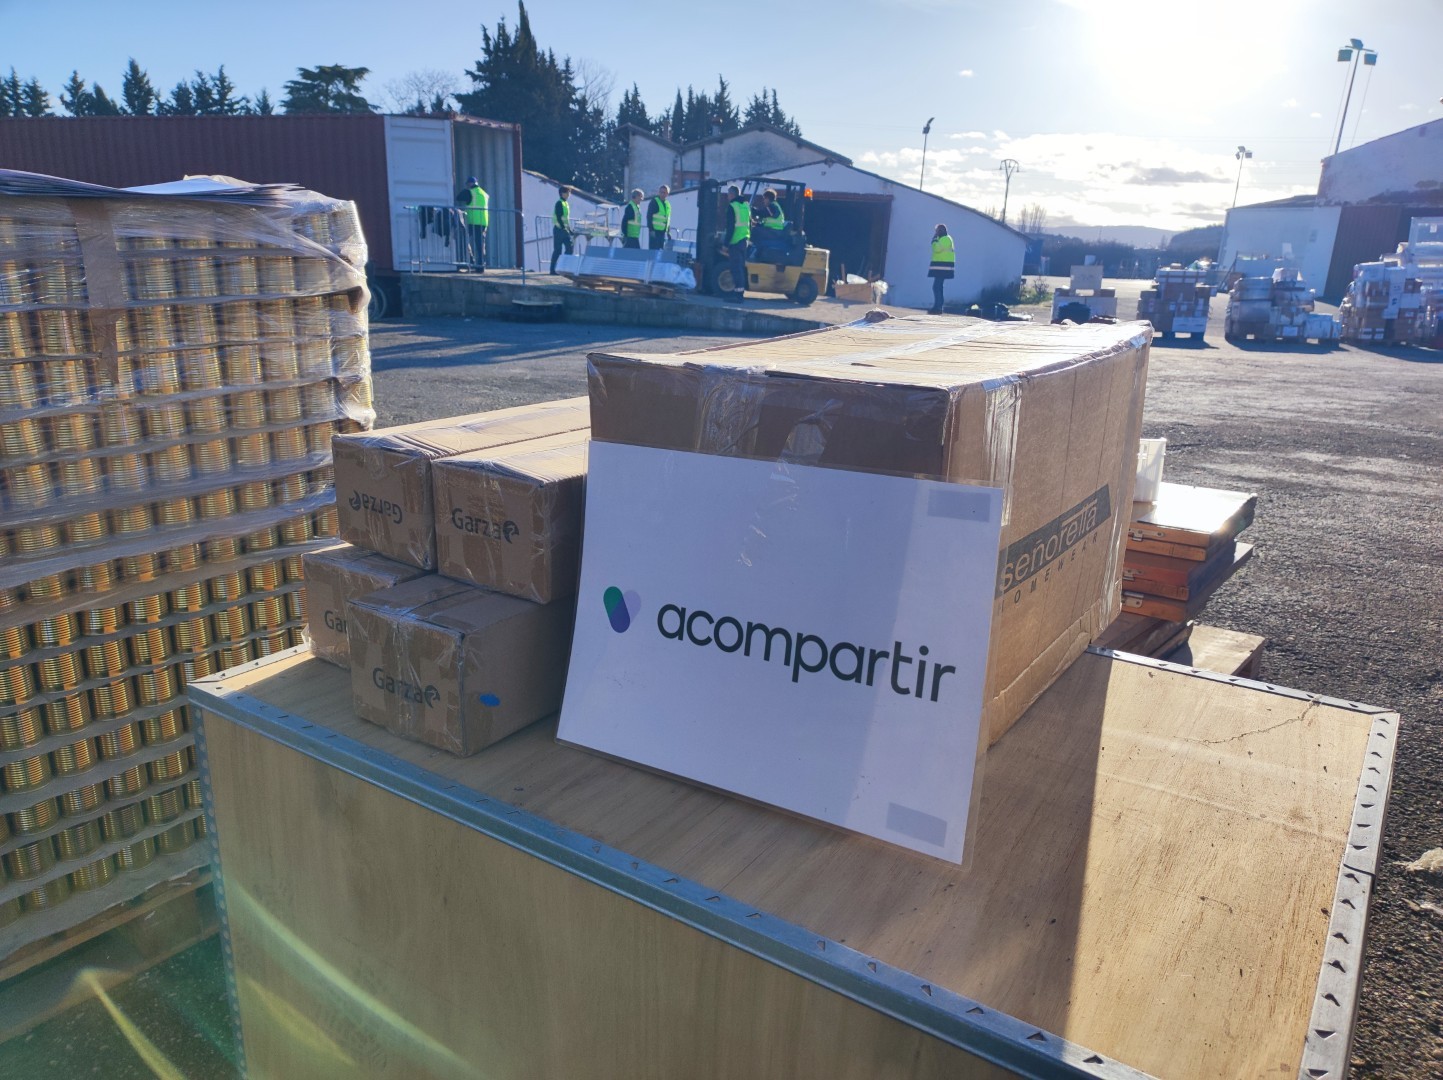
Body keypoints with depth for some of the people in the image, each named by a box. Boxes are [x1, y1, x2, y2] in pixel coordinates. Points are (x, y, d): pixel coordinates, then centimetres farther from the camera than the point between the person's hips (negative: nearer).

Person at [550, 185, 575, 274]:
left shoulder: (566, 203, 16)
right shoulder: (559, 203, -10)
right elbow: (559, 217, -17)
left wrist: (570, 230, 16)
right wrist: (563, 228, -21)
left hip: (565, 229, 8)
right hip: (559, 229, -8)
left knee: (569, 248, 3)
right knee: (557, 250, -5)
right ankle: (553, 269, 0)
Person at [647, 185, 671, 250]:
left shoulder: (667, 204, 16)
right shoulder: (654, 201, -4)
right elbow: (649, 216, -10)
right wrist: (651, 229, -17)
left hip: (663, 231, 7)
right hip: (655, 231, -7)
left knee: (661, 249, 8)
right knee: (654, 250, -9)